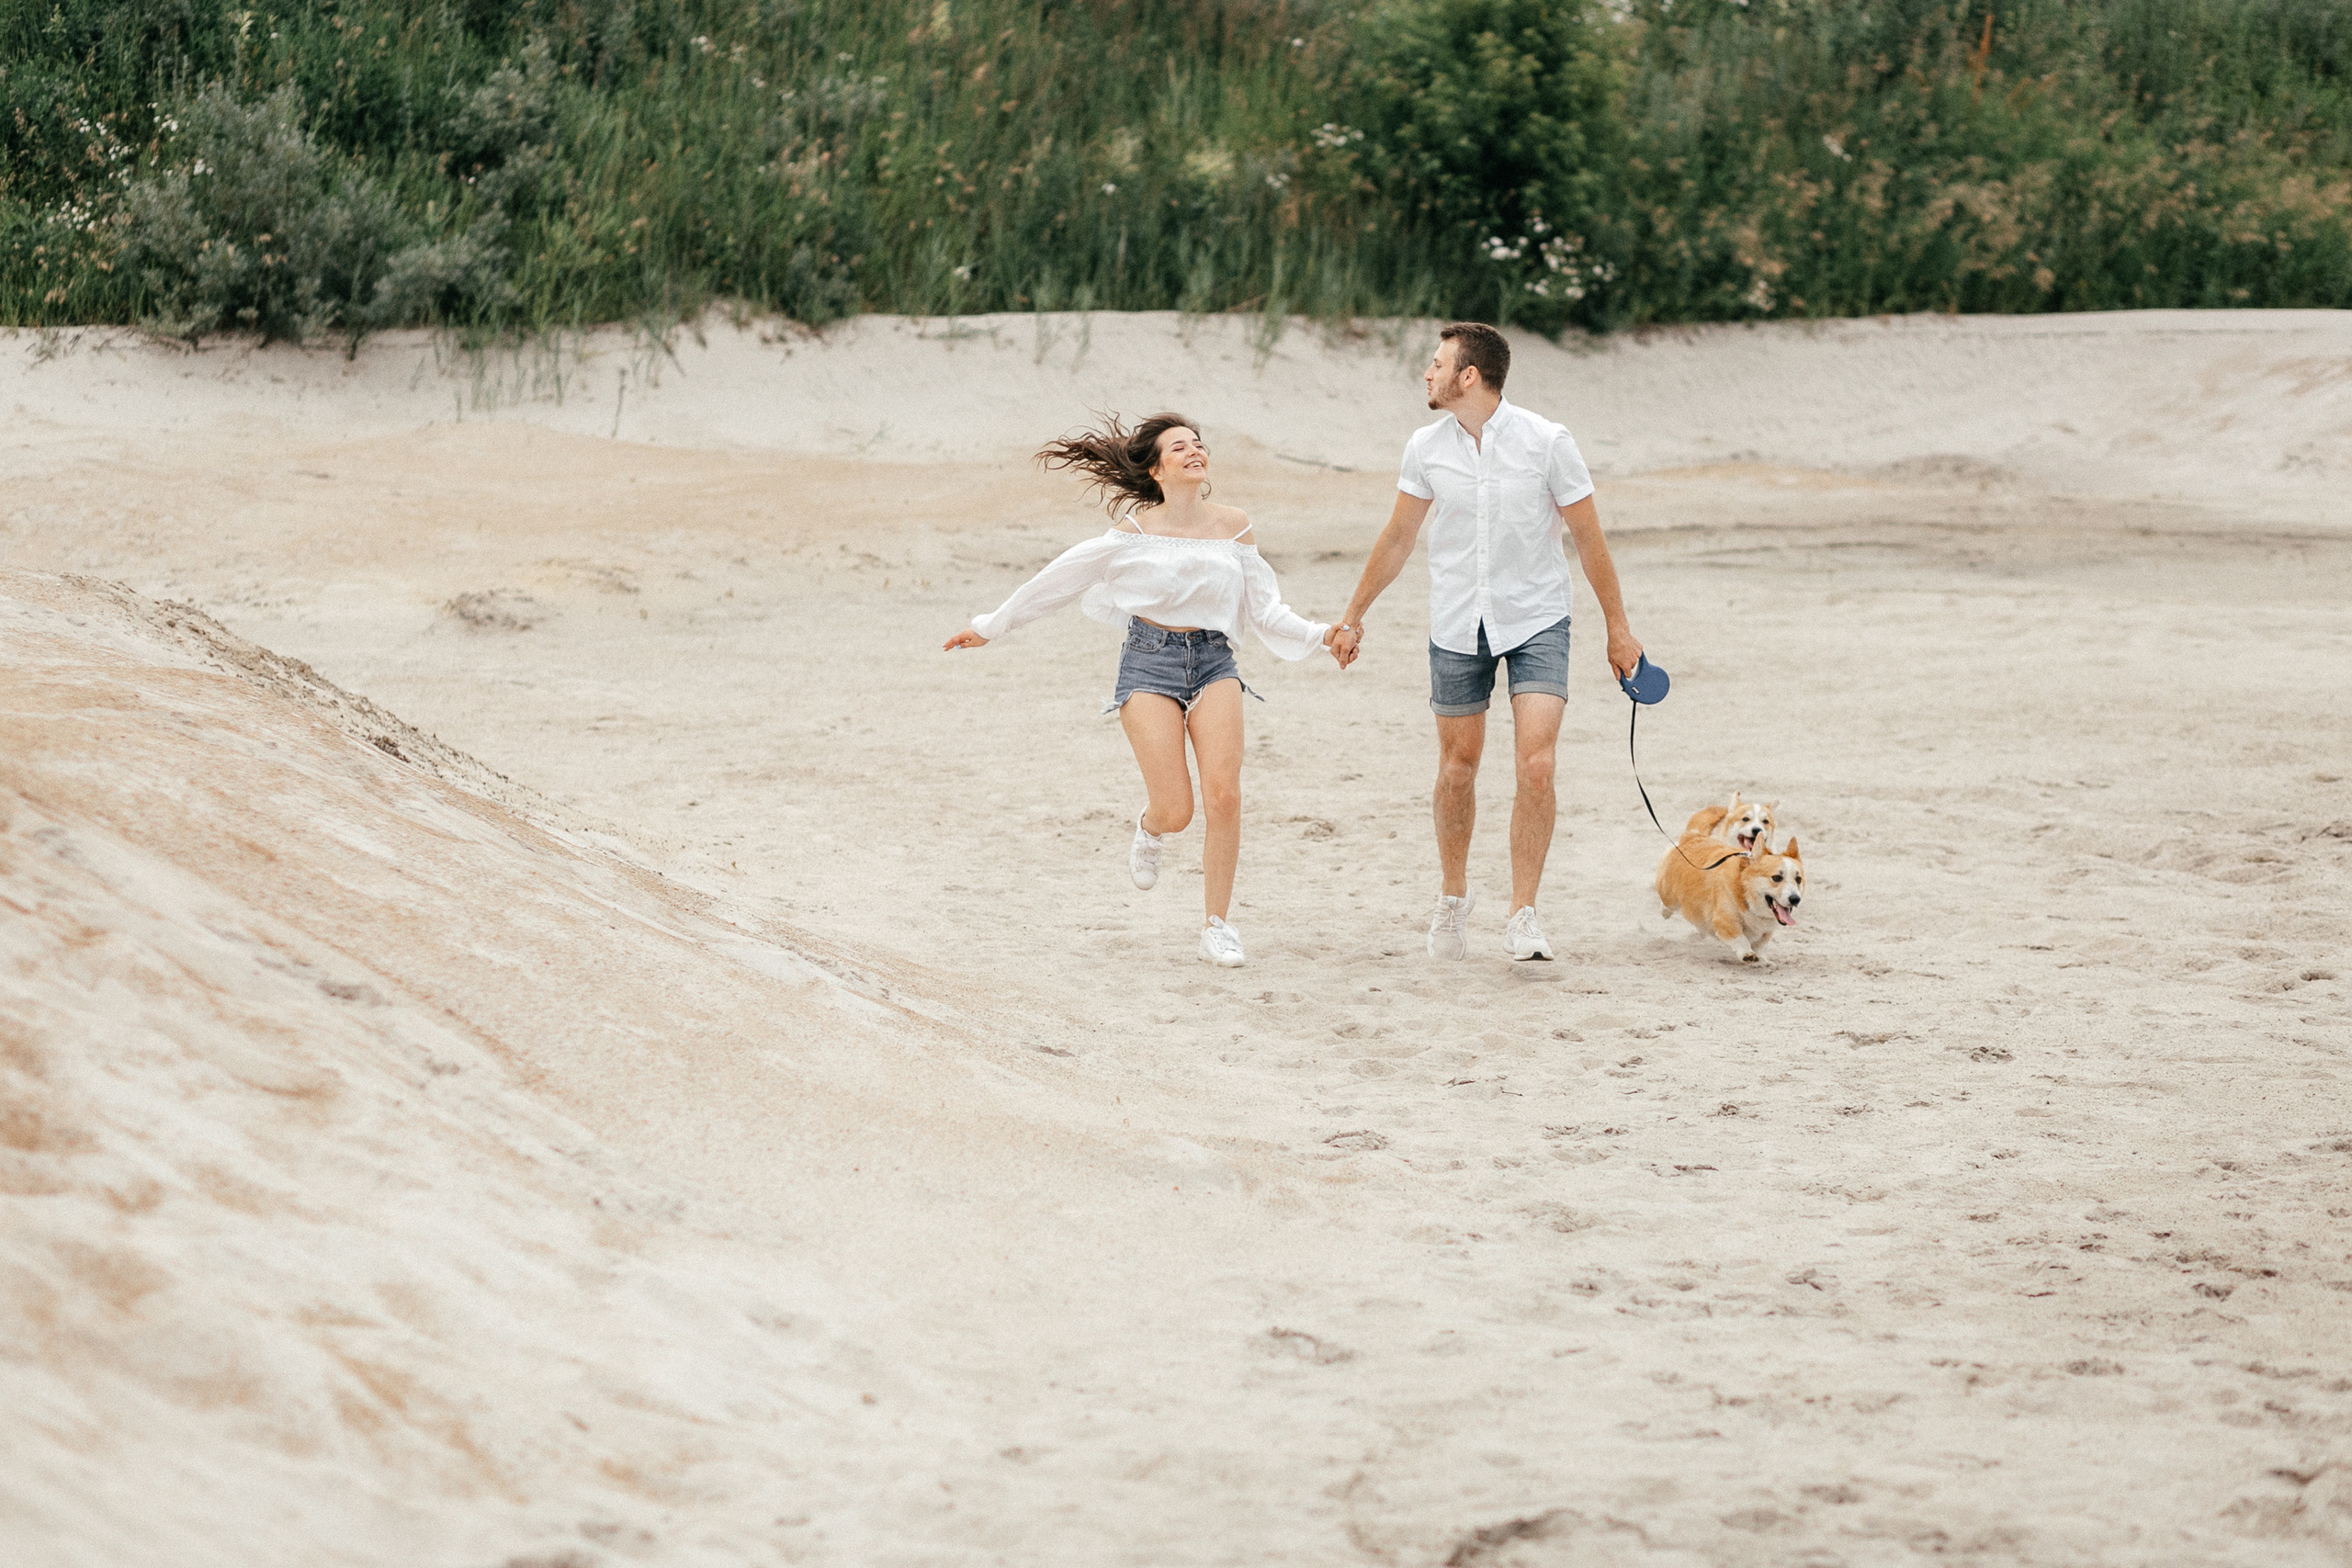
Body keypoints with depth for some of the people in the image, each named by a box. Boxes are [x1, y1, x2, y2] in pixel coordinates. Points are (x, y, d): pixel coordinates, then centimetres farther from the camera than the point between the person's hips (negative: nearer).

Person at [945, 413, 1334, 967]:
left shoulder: (1234, 526, 6)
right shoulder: (1136, 531, -2)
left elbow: (1265, 610, 12)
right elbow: (1058, 581, 6)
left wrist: (1319, 634, -2)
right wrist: (991, 627, 10)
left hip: (1214, 661, 2)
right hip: (1151, 661, -2)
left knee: (1223, 795, -15)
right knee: (1174, 810, -11)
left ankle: (1216, 924, 0)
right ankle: (1149, 828, 29)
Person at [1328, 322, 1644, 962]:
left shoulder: (1547, 442, -12)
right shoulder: (1426, 448, -2)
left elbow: (1588, 537, -3)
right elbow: (1398, 537, 12)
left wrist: (1619, 628, 1)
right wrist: (1353, 616, 16)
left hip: (1536, 621, -3)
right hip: (1457, 625, 3)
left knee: (1536, 766, -15)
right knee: (1458, 767, 9)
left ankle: (1522, 915, -8)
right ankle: (1453, 897, 30)